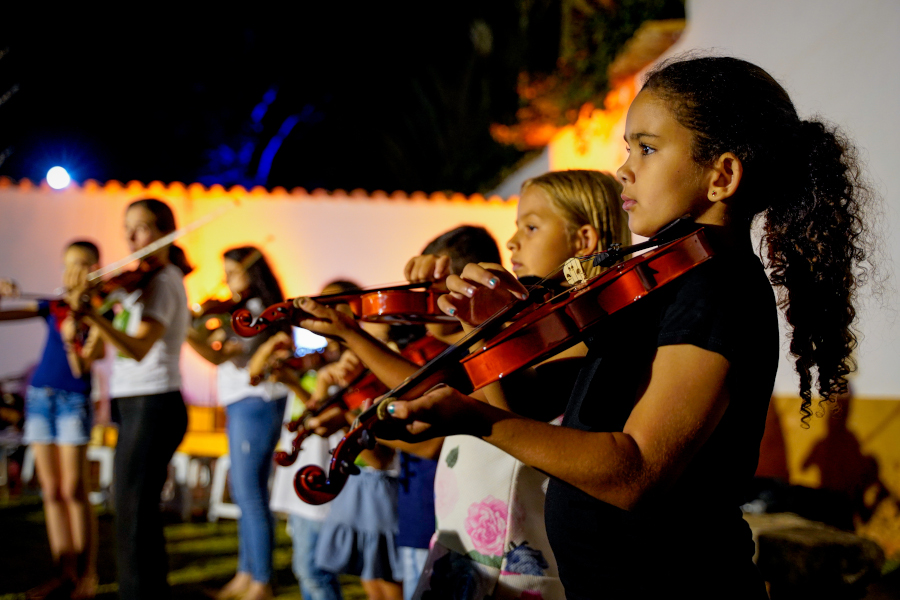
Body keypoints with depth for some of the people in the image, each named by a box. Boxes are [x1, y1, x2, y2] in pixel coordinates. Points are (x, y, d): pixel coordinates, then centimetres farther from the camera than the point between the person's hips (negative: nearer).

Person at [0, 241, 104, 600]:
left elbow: (82, 369, -10)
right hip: (40, 395, 5)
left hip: (74, 400, -4)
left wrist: (72, 340, -28)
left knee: (75, 490, -7)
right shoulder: (52, 307, 9)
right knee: (51, 491, 5)